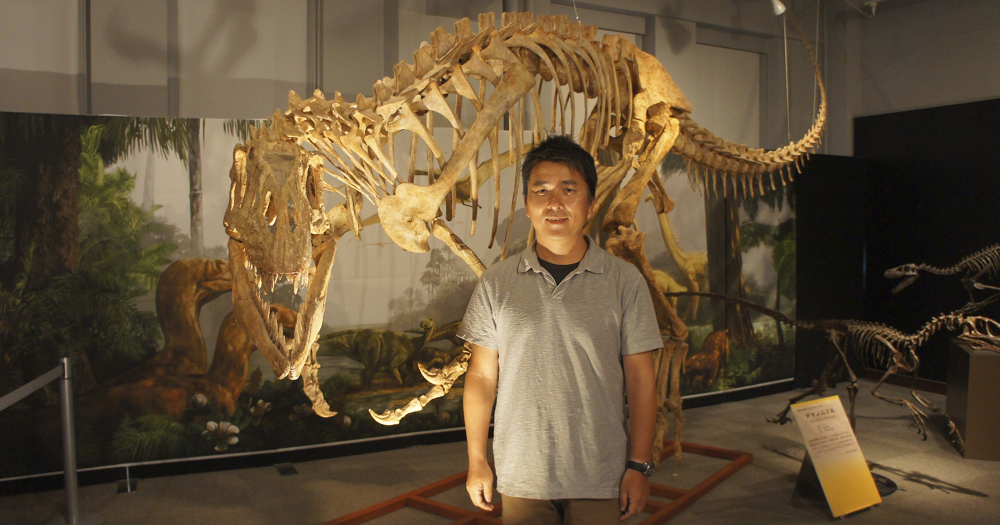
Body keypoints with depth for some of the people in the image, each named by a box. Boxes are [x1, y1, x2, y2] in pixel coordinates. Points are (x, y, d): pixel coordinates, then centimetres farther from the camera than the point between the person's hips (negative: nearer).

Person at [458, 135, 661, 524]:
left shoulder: (626, 282, -3)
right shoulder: (496, 283, 0)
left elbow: (640, 378, 0)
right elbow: (482, 376, 3)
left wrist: (639, 466, -2)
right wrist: (476, 462, 3)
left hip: (600, 478, -1)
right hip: (521, 477, 1)